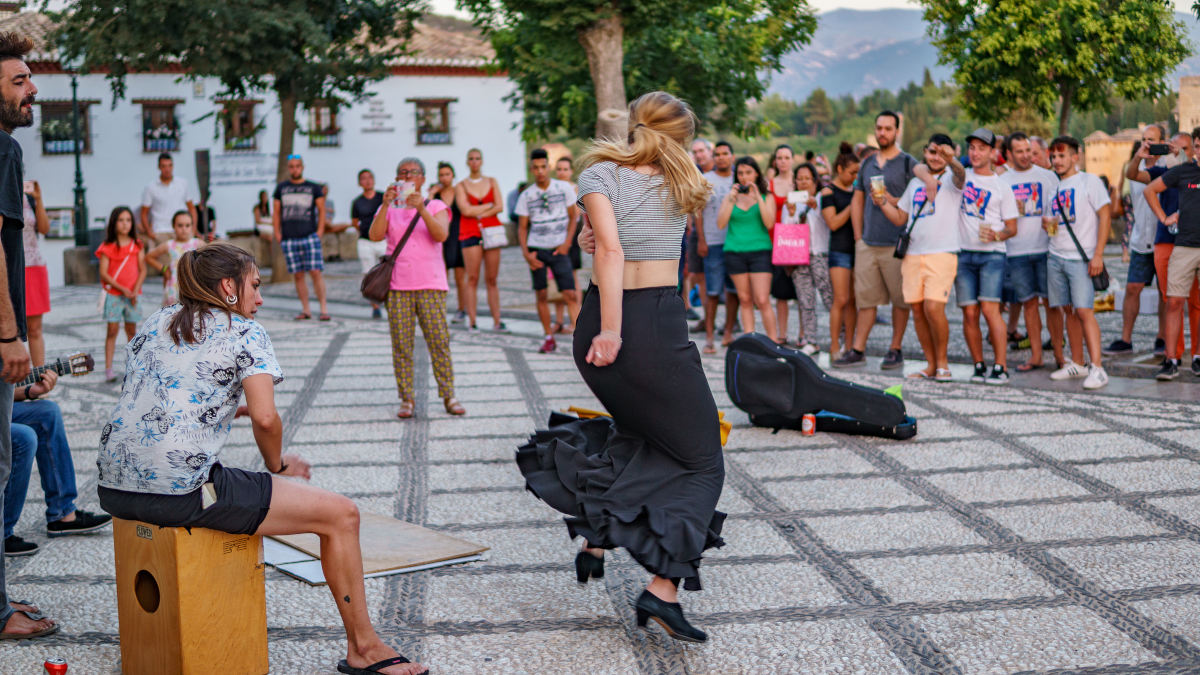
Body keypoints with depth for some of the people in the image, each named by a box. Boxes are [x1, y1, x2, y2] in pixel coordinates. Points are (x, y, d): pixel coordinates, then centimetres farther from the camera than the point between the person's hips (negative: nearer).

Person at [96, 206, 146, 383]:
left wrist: (135, 291, -9)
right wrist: (123, 289, -14)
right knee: (112, 330, -5)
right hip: (113, 294, -3)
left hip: (132, 295, 3)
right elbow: (103, 273, -8)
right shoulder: (108, 247, -3)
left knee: (132, 330, 9)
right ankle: (108, 369, -5)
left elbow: (142, 270, 4)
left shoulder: (137, 246, 6)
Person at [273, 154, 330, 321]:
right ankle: (305, 310, 9)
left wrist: (320, 231, -2)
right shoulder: (281, 188, 13)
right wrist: (277, 233, 7)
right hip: (288, 239, 2)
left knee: (315, 272, -10)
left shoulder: (313, 187, 8)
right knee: (297, 275, 2)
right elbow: (276, 212, 16)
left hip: (310, 237, -2)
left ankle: (323, 309, -7)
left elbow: (321, 210, 9)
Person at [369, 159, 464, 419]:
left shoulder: (436, 206, 9)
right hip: (398, 287, 1)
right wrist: (386, 204, -15)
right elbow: (375, 235, -5)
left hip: (430, 285, -1)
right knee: (401, 345, -2)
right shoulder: (388, 210, 13)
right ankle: (407, 399, 2)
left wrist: (421, 209, -21)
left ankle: (448, 396, 1)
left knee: (439, 341, -6)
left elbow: (441, 235, -9)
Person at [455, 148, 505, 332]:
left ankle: (497, 321, 2)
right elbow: (466, 210, -7)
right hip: (470, 233, -2)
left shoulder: (492, 182, 14)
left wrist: (479, 213, -7)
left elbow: (500, 207, 4)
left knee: (492, 279, 0)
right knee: (472, 278, -7)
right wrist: (489, 206, -2)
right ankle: (472, 322, -6)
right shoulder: (461, 186, 7)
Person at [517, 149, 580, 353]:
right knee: (542, 295, 4)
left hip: (559, 250, -1)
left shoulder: (565, 188, 0)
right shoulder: (526, 196, 3)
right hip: (536, 250, 2)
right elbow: (522, 227, 7)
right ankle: (548, 338, 13)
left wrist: (567, 243, -7)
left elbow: (573, 218, 5)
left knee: (570, 294, -12)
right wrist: (526, 253, -5)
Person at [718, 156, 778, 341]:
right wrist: (731, 200, -8)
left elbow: (769, 223, -8)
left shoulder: (767, 197, 7)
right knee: (745, 300, 5)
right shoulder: (730, 197, 11)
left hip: (760, 251, -2)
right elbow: (721, 224, 0)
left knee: (762, 300, -10)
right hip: (734, 251, 2)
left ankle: (773, 342, -4)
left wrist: (758, 198, -12)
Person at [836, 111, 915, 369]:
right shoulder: (867, 164, 16)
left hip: (896, 244, -5)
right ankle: (858, 350, 8)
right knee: (865, 297, 5)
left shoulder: (908, 163, -1)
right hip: (867, 243, 5)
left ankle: (895, 350, 10)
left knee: (900, 299, 1)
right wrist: (858, 236, 12)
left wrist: (892, 201, -17)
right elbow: (857, 200, 20)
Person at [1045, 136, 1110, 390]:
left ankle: (1097, 369, -16)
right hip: (1056, 257, 6)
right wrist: (1047, 223, 0)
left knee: (1084, 310, -14)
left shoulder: (1089, 181, -3)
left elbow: (1104, 217, -7)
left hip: (1081, 258, -6)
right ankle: (1077, 364, 17)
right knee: (1069, 311, 9)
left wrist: (1098, 254, -15)